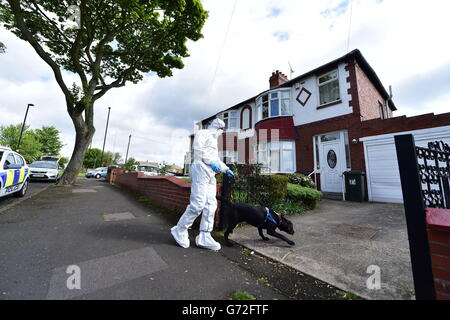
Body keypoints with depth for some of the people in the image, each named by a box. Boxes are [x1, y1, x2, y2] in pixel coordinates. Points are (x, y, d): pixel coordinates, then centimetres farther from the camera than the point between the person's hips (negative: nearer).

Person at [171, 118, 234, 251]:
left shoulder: (214, 141, 31)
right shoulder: (204, 133, 5)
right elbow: (197, 147, -14)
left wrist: (226, 169, 23)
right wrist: (210, 162, -16)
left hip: (211, 174, 9)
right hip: (201, 168, -9)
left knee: (210, 205, 1)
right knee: (198, 203, -13)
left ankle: (204, 237, 6)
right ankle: (180, 230, 6)